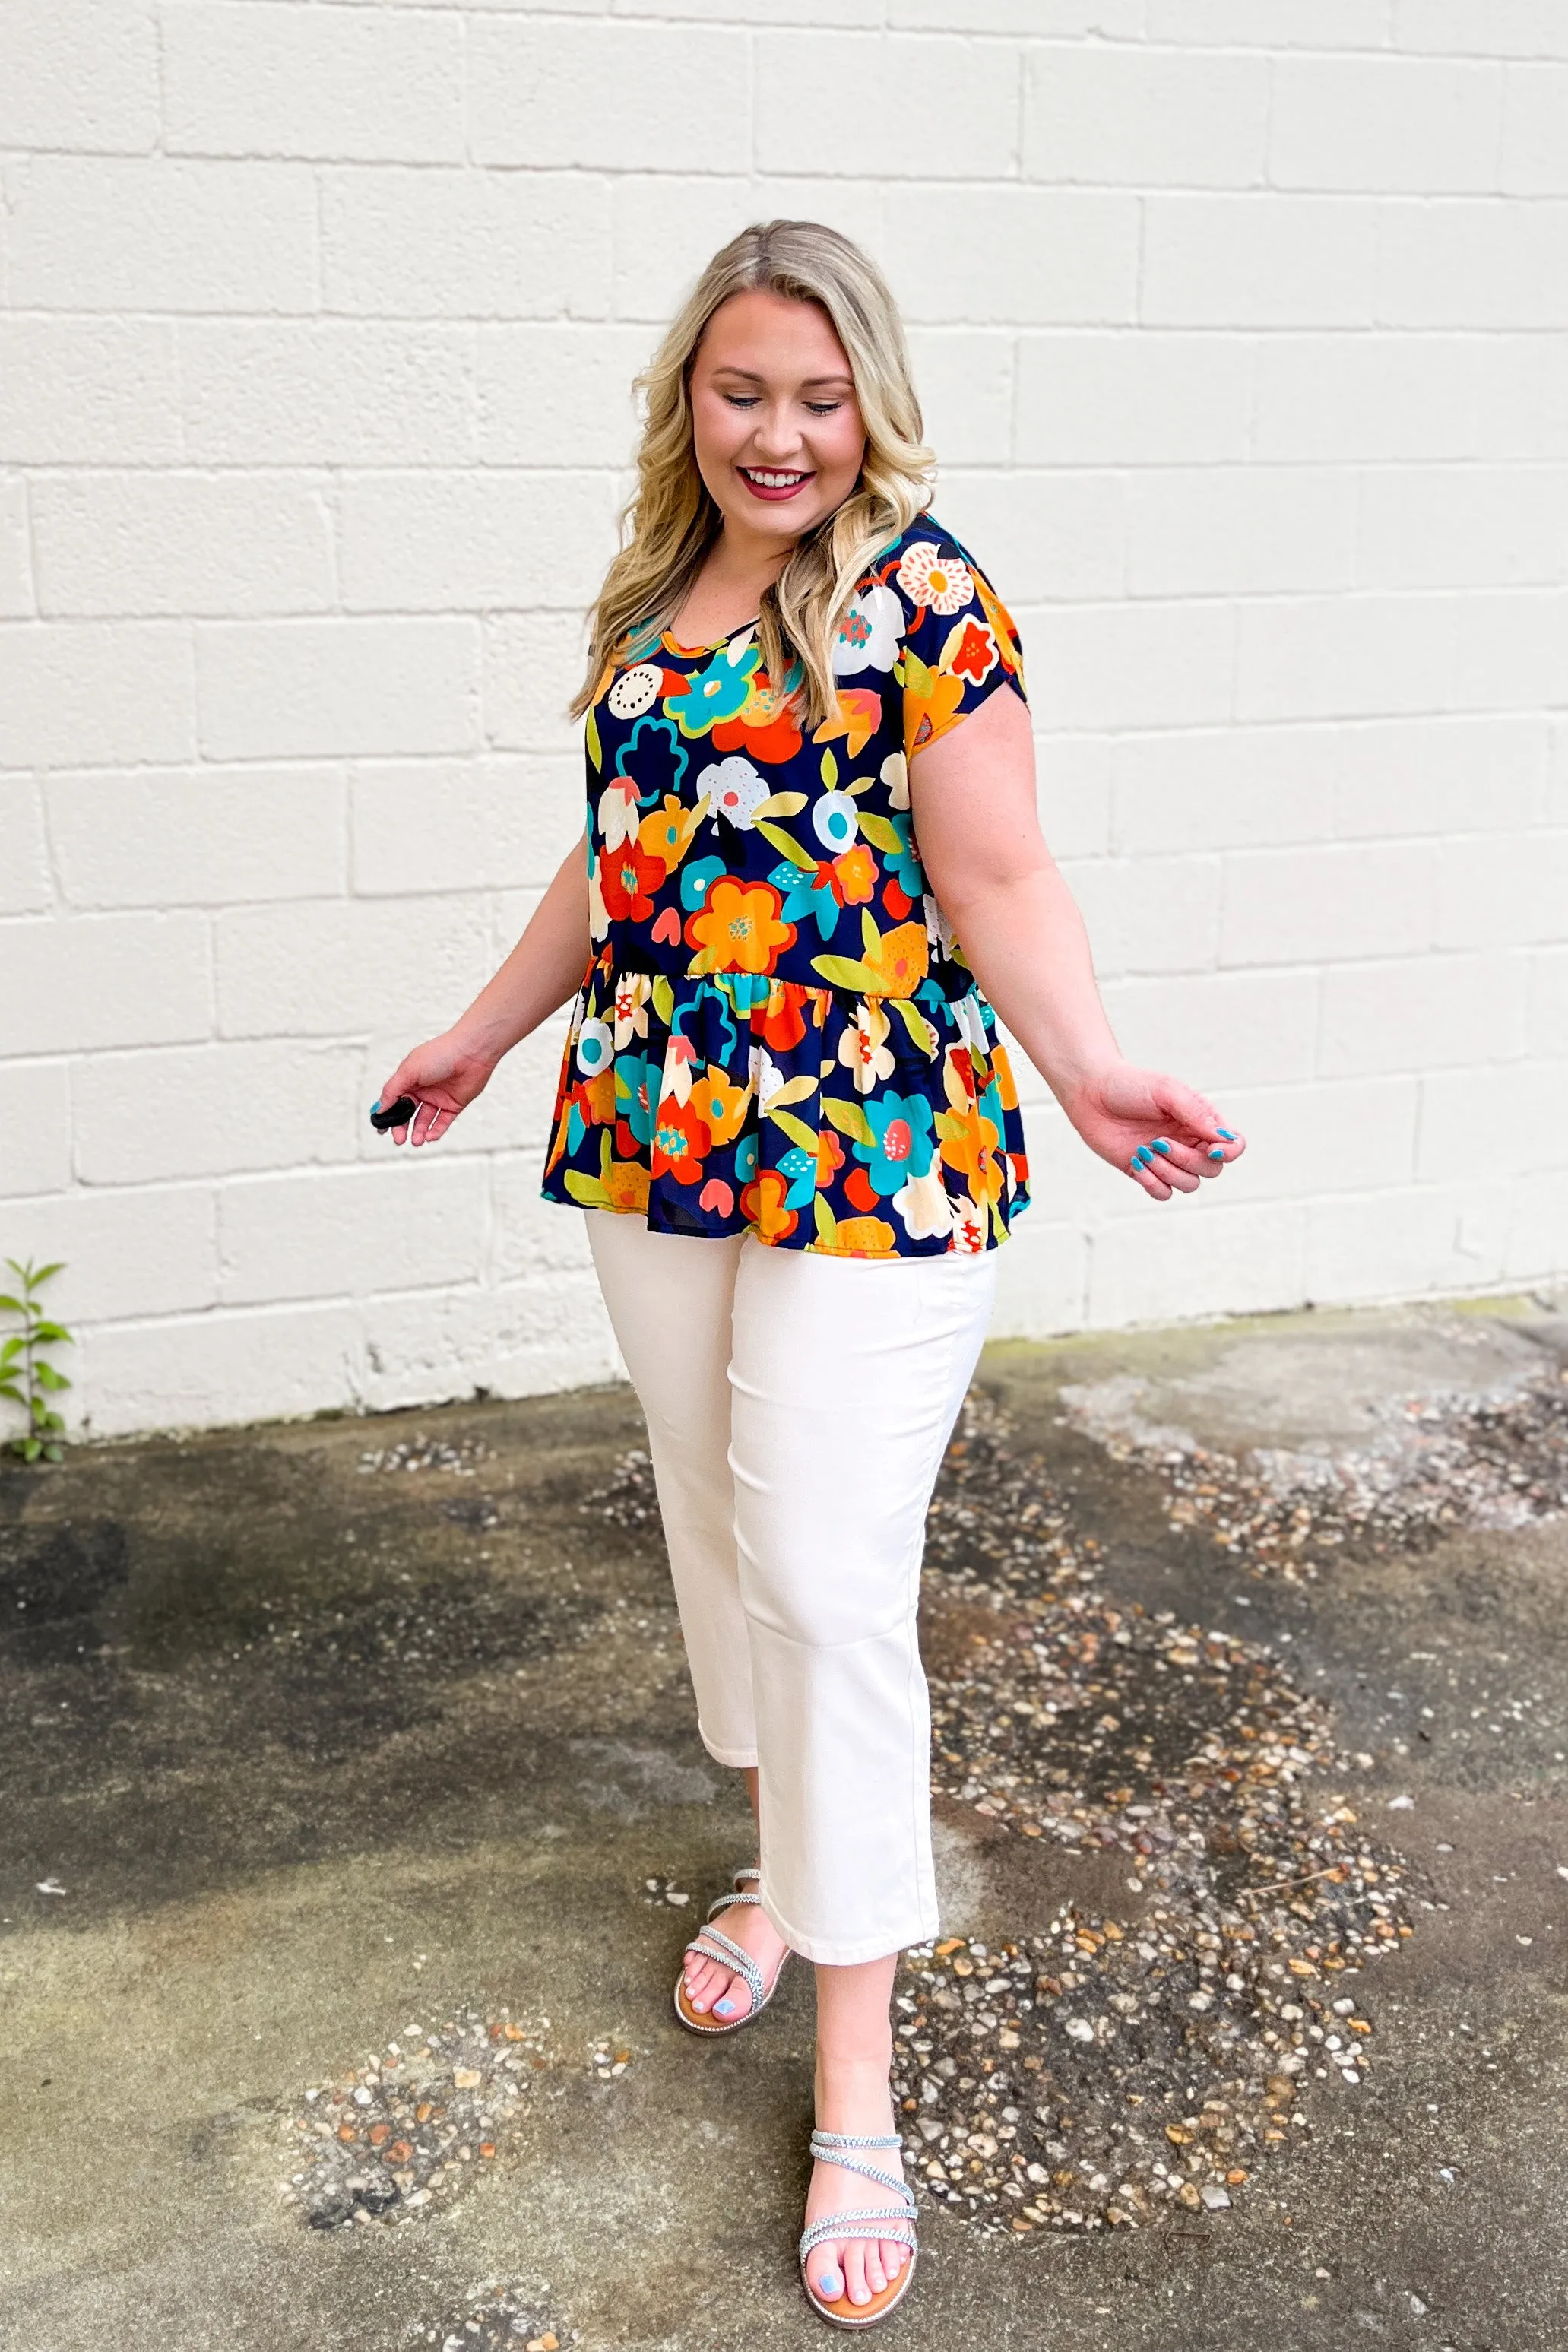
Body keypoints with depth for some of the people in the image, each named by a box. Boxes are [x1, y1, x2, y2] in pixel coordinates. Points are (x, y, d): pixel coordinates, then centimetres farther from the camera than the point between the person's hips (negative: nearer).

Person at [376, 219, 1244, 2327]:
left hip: (871, 1164, -6)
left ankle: (855, 2091, 8)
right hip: (657, 1146, 7)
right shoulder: (653, 597, 12)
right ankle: (781, 1856, 41)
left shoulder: (921, 595, -8)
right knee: (719, 1524, 17)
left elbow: (997, 875, -14)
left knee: (828, 1579, -5)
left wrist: (1088, 1069, -30)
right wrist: (486, 1032, 27)